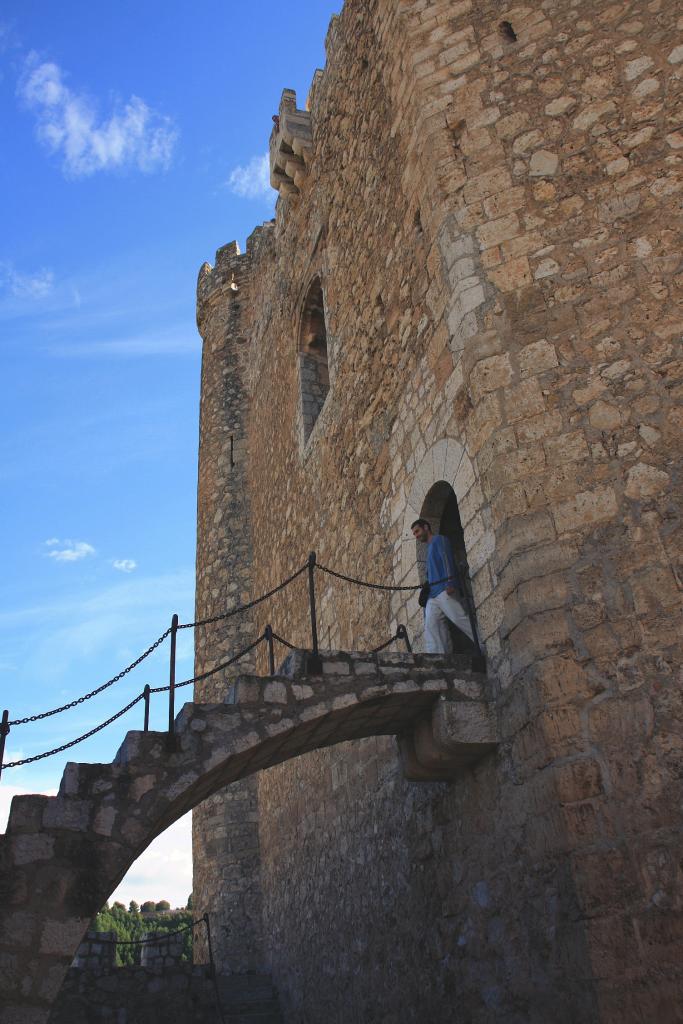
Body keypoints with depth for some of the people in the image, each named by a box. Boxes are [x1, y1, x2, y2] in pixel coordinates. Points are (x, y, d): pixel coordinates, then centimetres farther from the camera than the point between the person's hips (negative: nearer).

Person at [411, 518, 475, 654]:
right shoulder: (430, 547, 30)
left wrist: (450, 583, -25)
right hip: (433, 594, 9)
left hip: (445, 591, -9)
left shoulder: (439, 539, 4)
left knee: (462, 620, -16)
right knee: (431, 626, -4)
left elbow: (447, 559, -12)